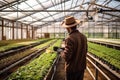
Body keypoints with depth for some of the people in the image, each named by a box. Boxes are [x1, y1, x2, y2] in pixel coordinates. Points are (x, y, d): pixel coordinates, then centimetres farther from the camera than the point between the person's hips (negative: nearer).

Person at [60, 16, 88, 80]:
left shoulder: (70, 39, -23)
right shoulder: (83, 37, -1)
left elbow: (66, 56, -24)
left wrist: (62, 52, -1)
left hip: (72, 69, -6)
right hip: (81, 67, 6)